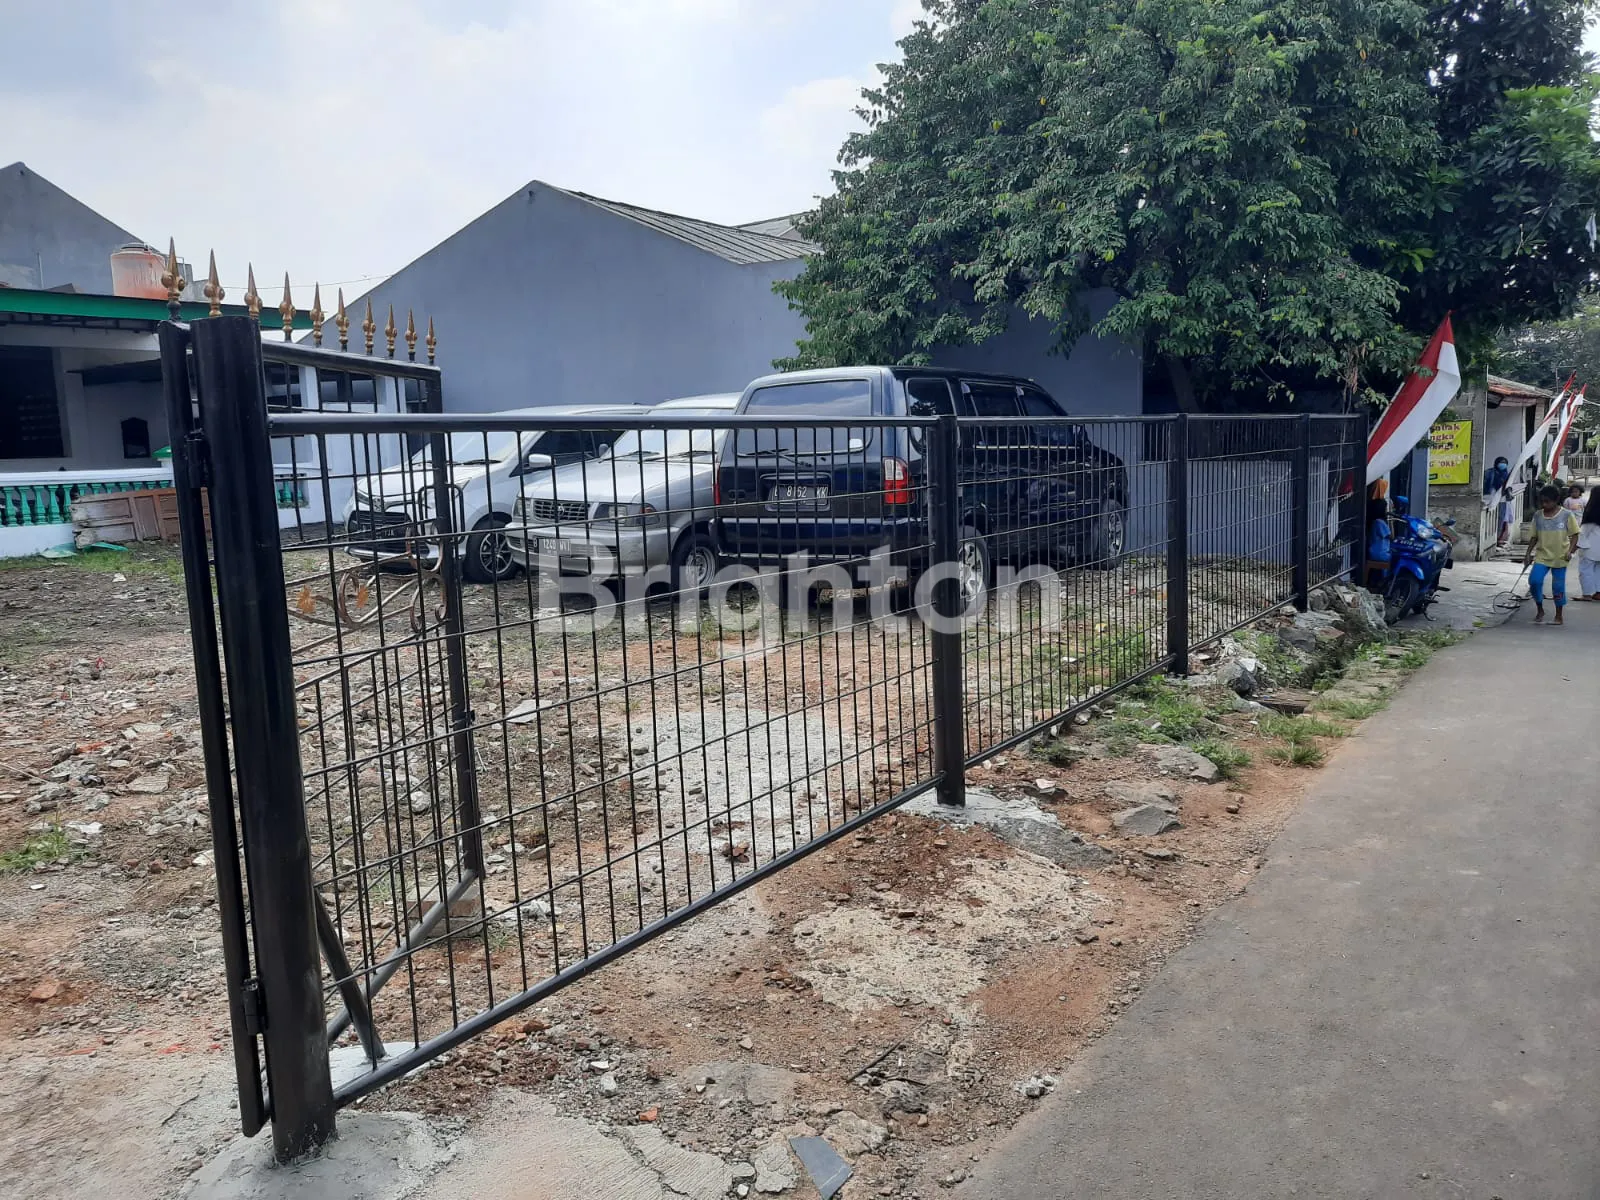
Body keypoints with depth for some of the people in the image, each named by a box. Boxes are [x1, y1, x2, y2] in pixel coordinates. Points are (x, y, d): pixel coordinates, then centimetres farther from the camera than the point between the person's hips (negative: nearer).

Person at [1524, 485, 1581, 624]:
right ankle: (1540, 610, 4)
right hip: (1542, 556, 2)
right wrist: (1528, 554, 7)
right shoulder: (1537, 516, 3)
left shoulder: (1567, 516, -4)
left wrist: (1570, 551, -13)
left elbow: (1574, 535, 0)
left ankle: (1559, 615, 21)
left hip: (1560, 557, -2)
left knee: (1558, 586, 4)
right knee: (1534, 580, -16)